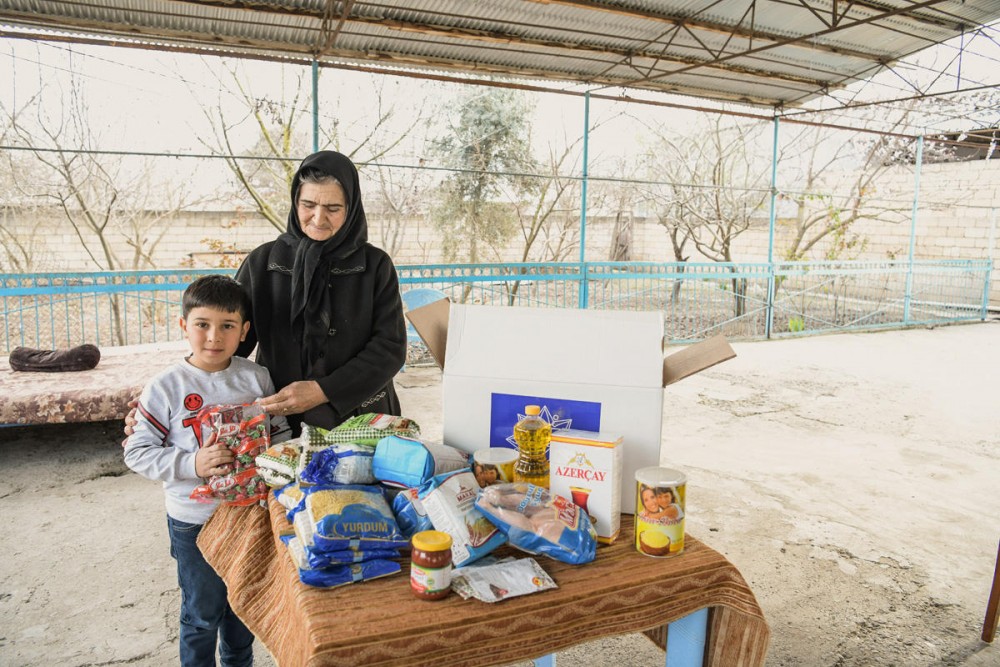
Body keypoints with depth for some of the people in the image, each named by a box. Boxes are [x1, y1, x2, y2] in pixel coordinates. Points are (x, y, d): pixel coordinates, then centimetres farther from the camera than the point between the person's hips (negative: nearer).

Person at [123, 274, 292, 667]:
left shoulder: (256, 378, -6)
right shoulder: (165, 388, -14)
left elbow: (280, 431, 4)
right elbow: (137, 453, -11)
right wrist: (192, 464, -25)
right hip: (194, 520, -3)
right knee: (202, 613, 13)